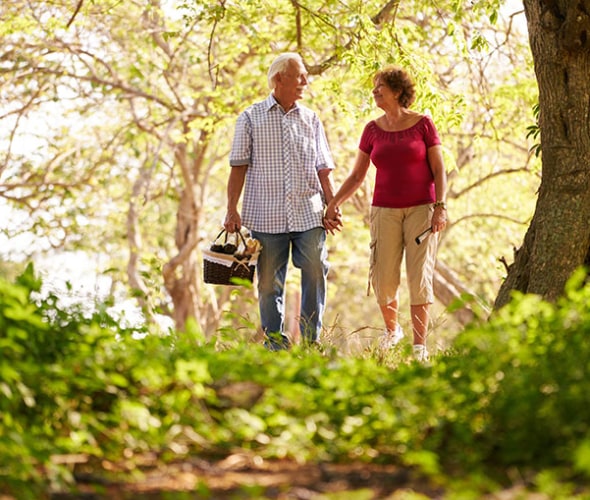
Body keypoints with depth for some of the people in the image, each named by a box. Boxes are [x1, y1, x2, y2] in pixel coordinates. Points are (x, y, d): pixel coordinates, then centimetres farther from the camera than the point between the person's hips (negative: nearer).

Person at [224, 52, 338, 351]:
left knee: (315, 275, -4)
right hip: (266, 215, -2)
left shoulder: (311, 120, 13)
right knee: (269, 282, 2)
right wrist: (232, 210, -3)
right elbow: (239, 166, 3)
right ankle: (275, 343, 11)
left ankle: (311, 341, 6)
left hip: (309, 214, 2)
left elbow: (323, 169, 13)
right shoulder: (251, 118, 5)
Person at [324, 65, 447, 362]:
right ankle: (392, 329, 26)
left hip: (420, 209, -3)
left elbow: (439, 171, 0)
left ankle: (420, 347, -1)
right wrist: (334, 202, 1)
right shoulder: (373, 130, 8)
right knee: (383, 280, -1)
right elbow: (357, 175, 12)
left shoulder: (423, 124, 0)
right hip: (385, 211, 3)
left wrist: (440, 207, -11)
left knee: (419, 277, -6)